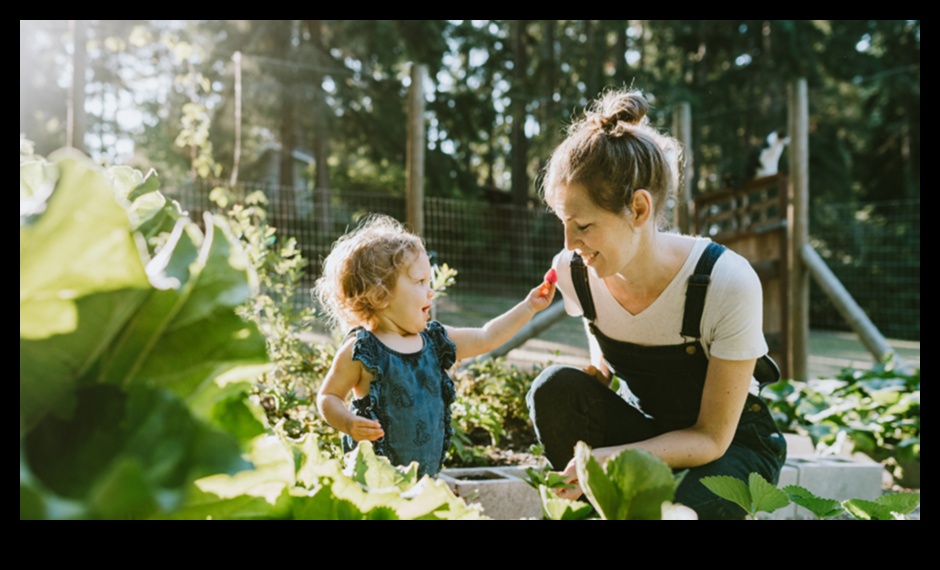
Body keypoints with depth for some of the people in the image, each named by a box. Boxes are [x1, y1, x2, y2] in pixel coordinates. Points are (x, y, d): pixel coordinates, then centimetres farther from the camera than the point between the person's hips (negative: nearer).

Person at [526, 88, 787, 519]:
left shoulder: (727, 282, -28)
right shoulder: (574, 272, -15)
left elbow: (712, 438, -23)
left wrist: (613, 459, -37)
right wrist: (598, 376, -11)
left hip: (731, 445, -4)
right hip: (645, 427, 4)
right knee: (555, 388, -25)